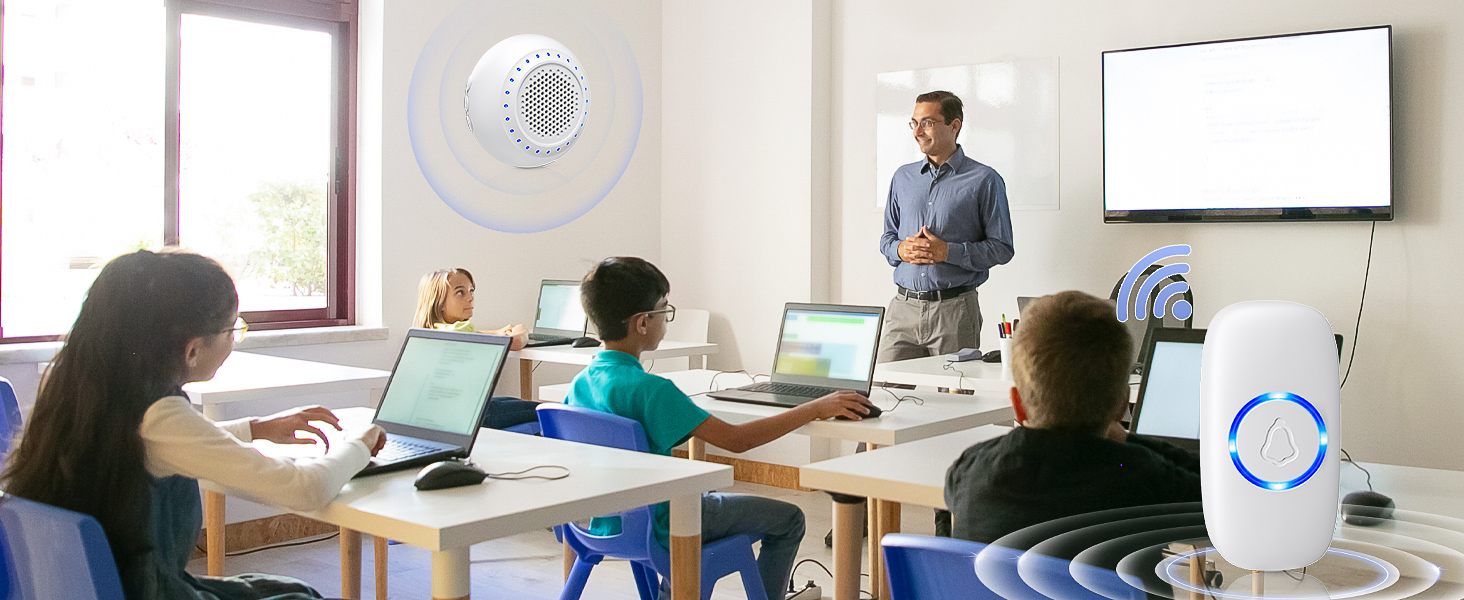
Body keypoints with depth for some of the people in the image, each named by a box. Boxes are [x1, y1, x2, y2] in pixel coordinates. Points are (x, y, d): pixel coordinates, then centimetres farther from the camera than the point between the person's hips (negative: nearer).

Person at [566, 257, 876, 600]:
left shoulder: (580, 383, -4)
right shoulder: (650, 390, -28)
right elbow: (735, 439, -29)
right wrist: (816, 409, -22)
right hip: (655, 530, -8)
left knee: (709, 498, 37)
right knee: (788, 520, 6)